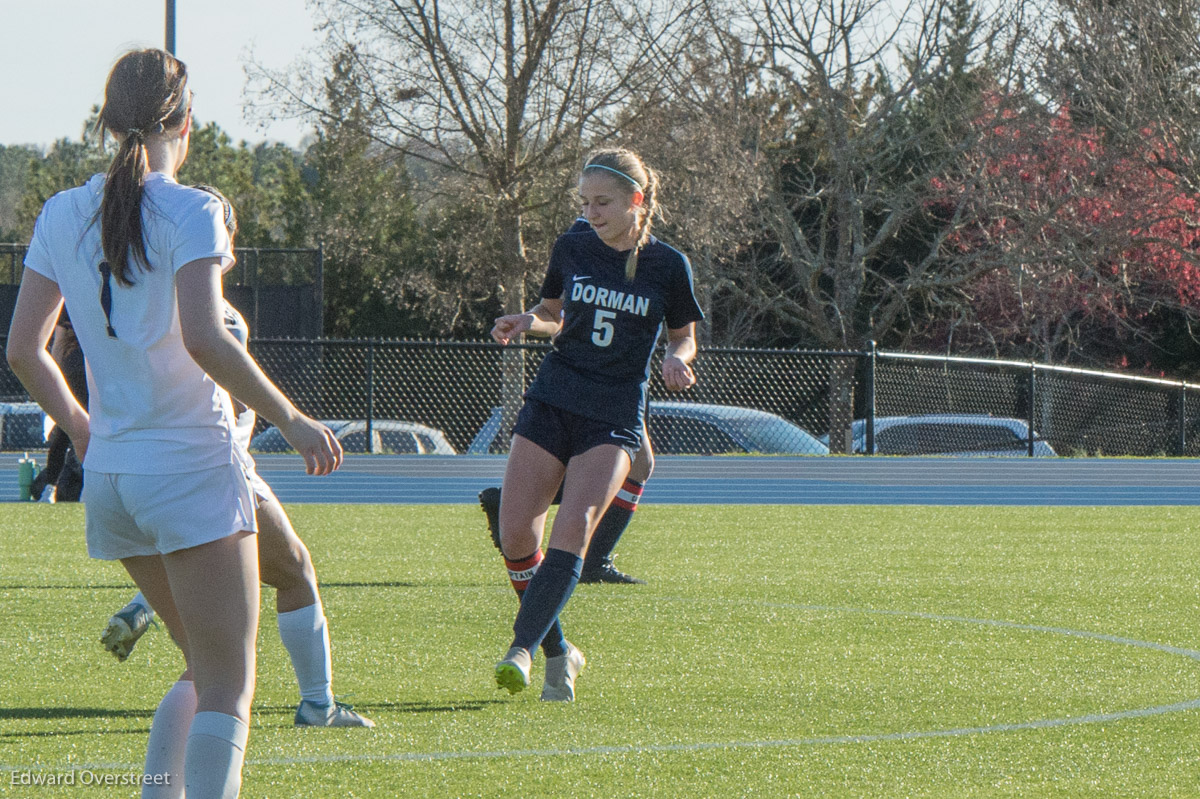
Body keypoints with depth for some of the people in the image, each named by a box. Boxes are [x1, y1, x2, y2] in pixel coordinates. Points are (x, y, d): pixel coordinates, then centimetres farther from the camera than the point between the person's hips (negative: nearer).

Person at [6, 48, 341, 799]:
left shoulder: (63, 215, 8)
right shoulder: (189, 211, -10)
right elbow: (205, 340, -22)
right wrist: (293, 420, -13)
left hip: (109, 476, 7)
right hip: (193, 466, -7)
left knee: (208, 670, 20)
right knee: (227, 689, -6)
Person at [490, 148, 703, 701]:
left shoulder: (667, 266, -2)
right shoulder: (572, 250, 4)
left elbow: (683, 338, 10)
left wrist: (676, 360, -12)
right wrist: (527, 321, -3)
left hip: (615, 420, -3)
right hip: (551, 402, 3)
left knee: (574, 526, -23)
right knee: (516, 534, -6)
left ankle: (523, 647, -27)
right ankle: (557, 652, 10)